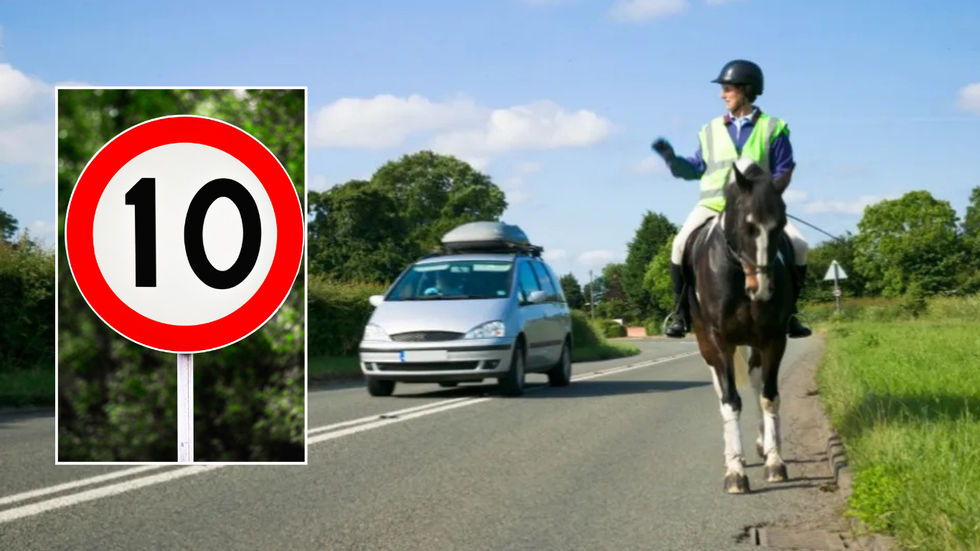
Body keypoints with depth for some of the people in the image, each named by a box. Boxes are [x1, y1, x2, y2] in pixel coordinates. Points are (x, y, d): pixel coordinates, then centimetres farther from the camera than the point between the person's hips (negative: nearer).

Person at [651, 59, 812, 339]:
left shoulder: (772, 128, 5)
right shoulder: (711, 131, 12)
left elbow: (784, 171, 2)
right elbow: (696, 169, 17)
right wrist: (672, 159, 0)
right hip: (713, 205, 1)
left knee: (798, 246, -19)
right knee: (682, 244, -25)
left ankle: (788, 311, -1)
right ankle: (682, 313, -11)